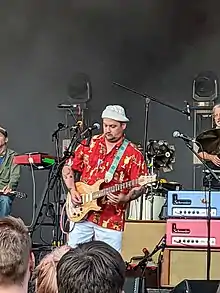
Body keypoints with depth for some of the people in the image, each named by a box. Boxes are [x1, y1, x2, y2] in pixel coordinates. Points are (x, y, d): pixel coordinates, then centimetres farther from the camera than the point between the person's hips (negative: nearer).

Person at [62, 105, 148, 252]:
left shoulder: (133, 154, -3)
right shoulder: (89, 144, 7)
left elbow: (140, 186, -2)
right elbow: (68, 167, 13)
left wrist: (125, 198, -20)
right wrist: (72, 190, -1)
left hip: (111, 220, -3)